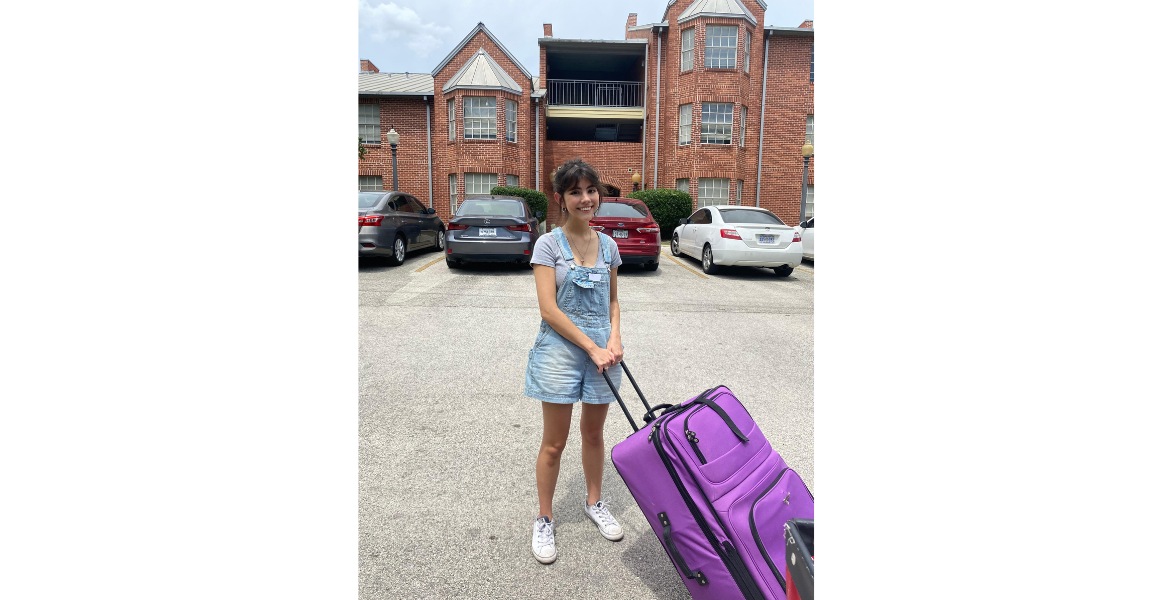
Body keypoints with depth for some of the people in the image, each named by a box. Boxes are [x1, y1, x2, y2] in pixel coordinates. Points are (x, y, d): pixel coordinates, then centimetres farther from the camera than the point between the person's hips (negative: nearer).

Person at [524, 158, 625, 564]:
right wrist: (591, 348, -16)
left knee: (594, 433, 18)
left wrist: (614, 338, -5)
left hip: (602, 349, 4)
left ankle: (594, 503, 40)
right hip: (561, 349, -4)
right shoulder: (549, 244, -8)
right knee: (554, 443, 7)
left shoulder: (608, 245, 6)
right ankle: (544, 520, 26)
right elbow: (549, 309, -13)